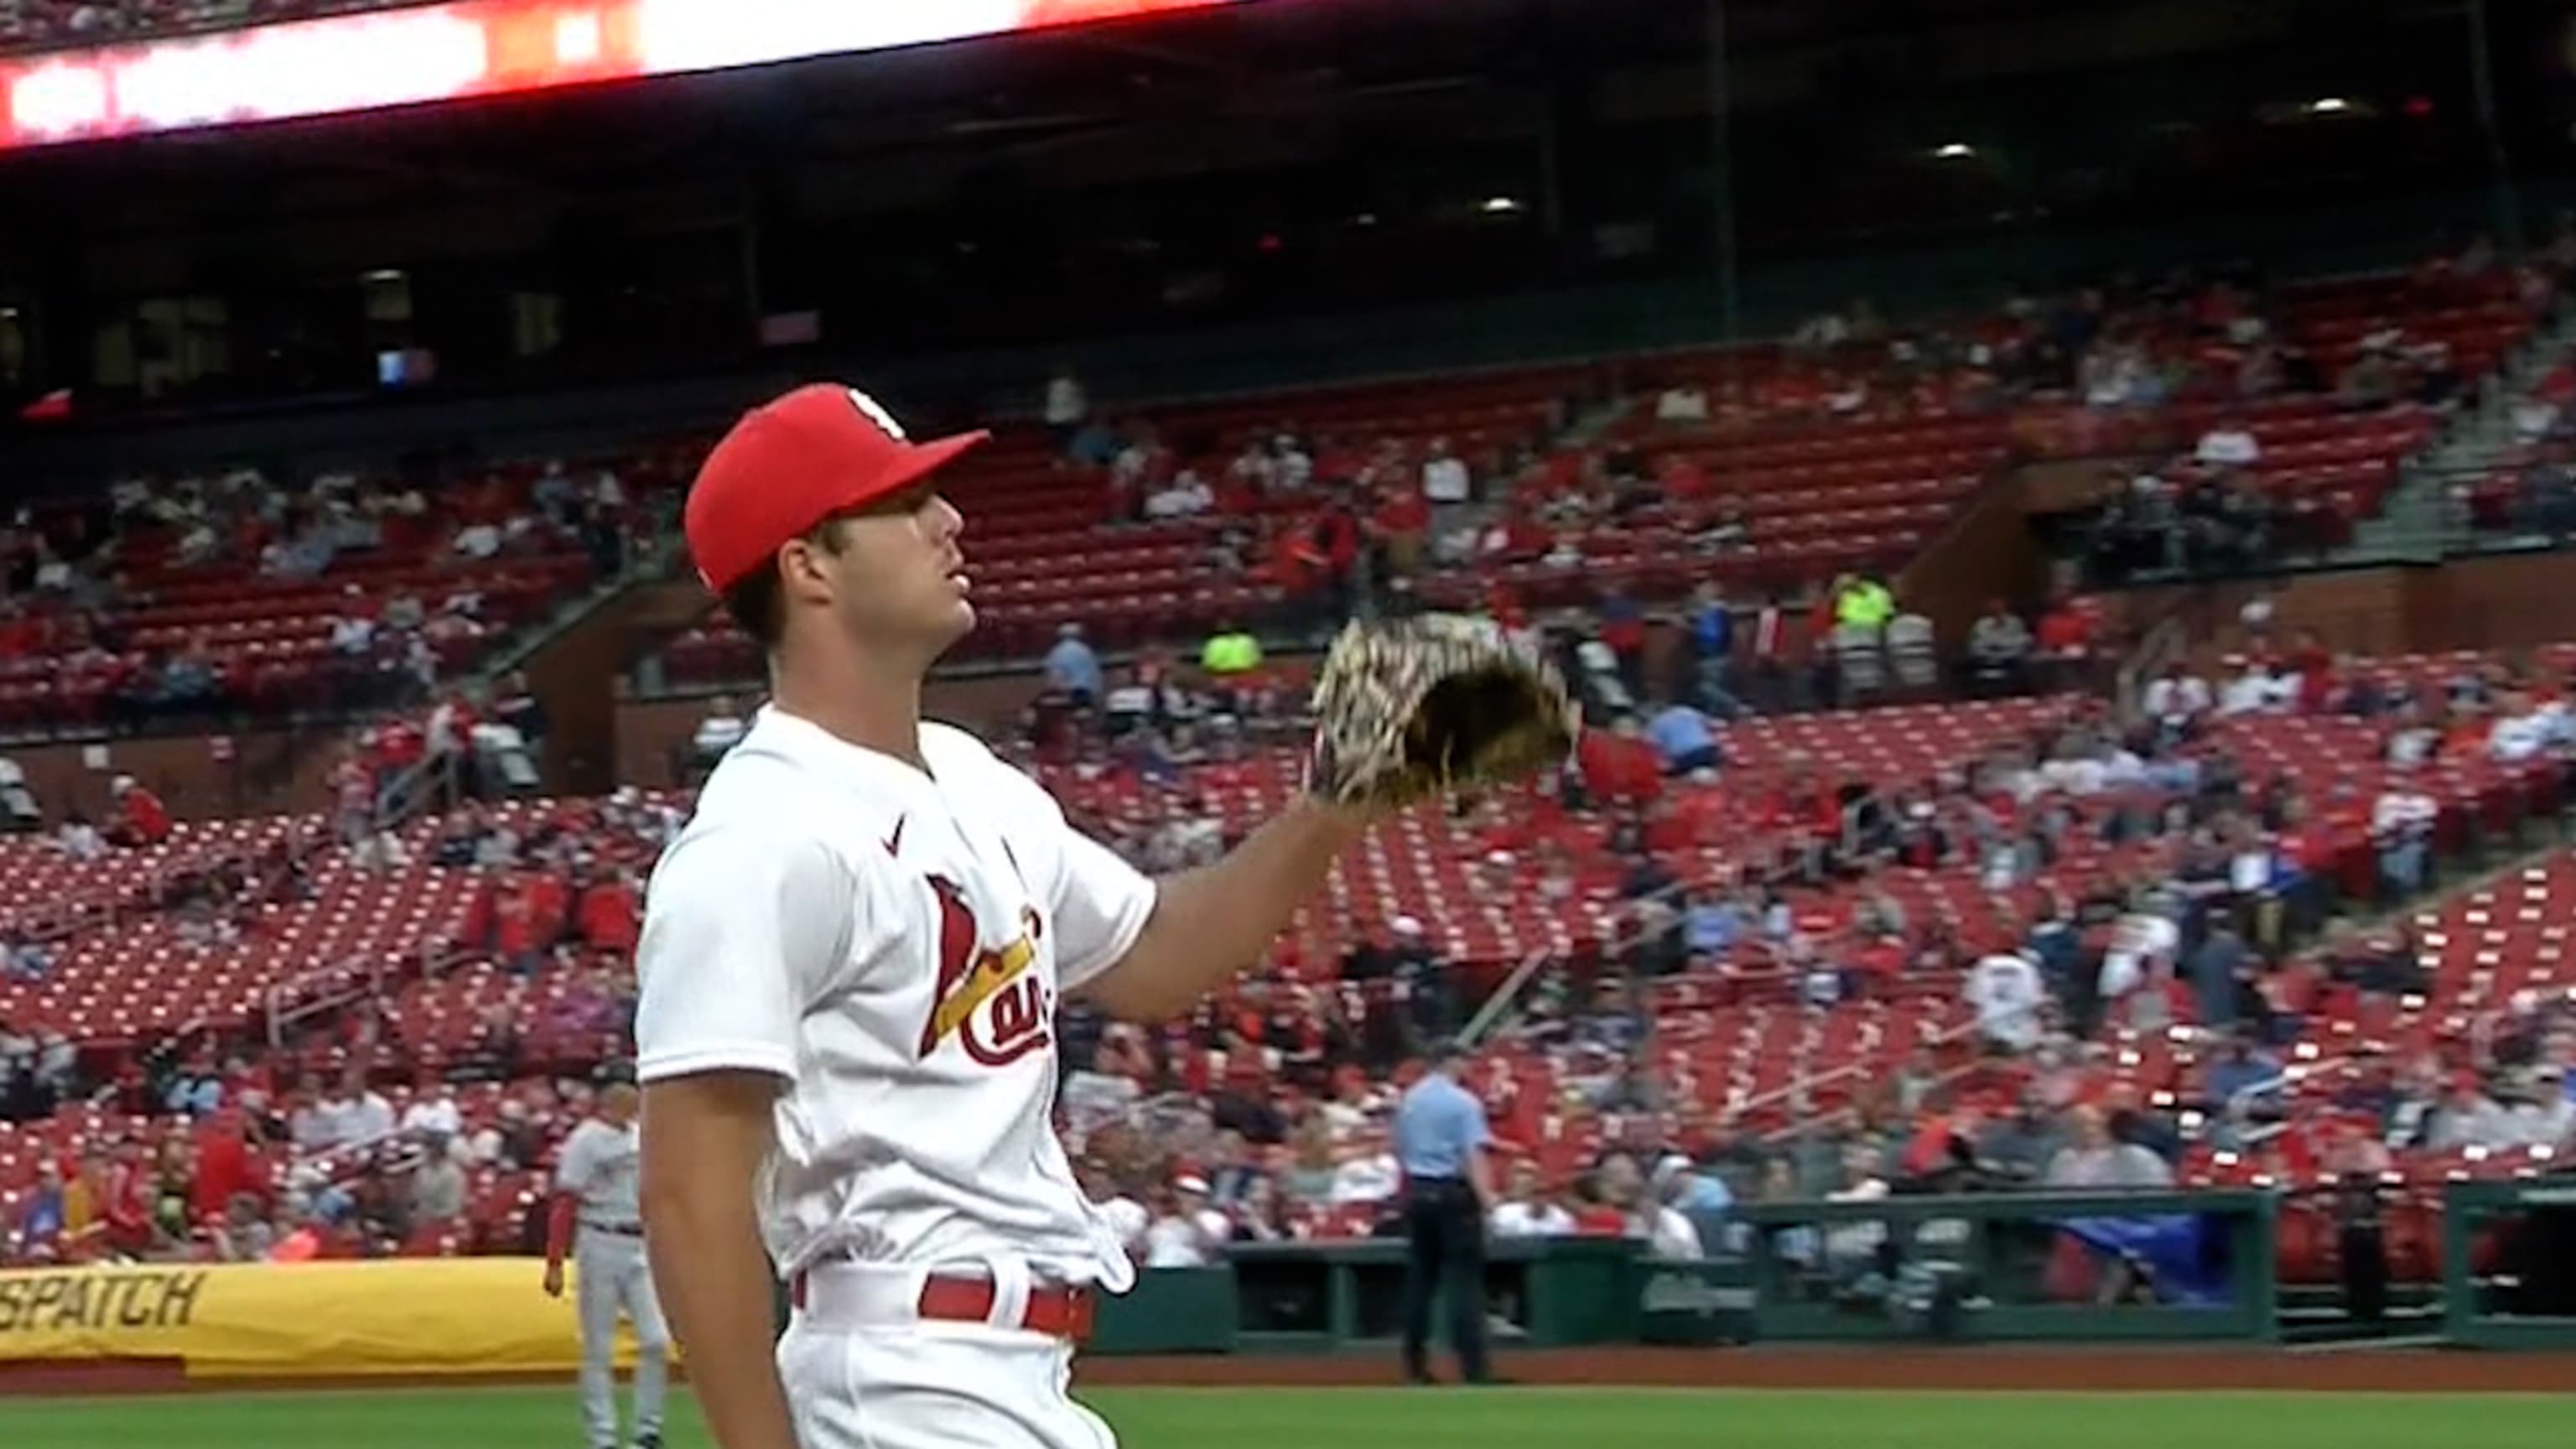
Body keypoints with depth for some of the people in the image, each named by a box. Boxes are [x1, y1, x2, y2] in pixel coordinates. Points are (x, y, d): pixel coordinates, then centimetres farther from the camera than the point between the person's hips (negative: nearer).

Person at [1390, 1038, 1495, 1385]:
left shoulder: (1408, 1100, 10)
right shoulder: (1463, 1102, -9)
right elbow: (1474, 1155, -20)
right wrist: (1486, 1198, -27)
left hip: (1416, 1192, 6)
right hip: (1453, 1192, -6)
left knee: (1419, 1278, 11)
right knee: (1465, 1279, -7)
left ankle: (1415, 1365, 14)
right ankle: (1474, 1368, -13)